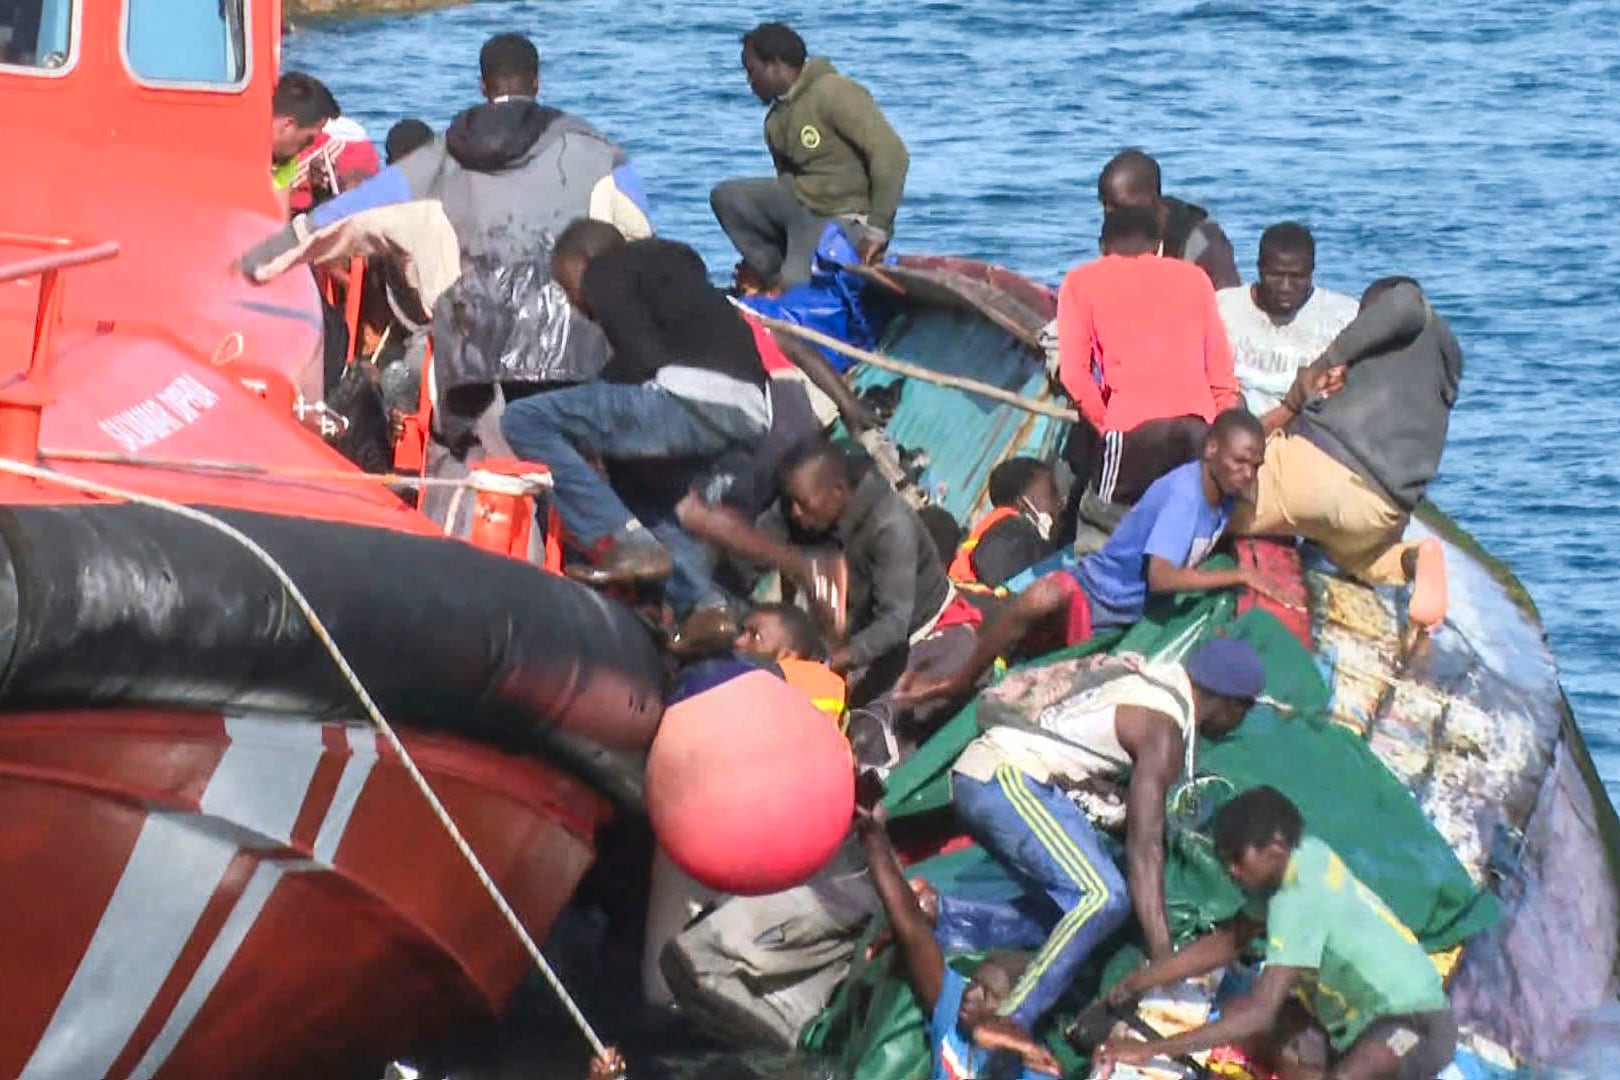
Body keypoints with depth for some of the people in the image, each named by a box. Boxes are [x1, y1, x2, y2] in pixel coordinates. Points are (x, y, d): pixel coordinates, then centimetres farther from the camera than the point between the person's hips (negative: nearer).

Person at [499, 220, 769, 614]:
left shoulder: (605, 271, 10)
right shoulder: (671, 262, 36)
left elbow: (642, 356, -4)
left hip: (695, 398, -9)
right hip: (752, 416, 9)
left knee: (524, 420, -4)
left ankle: (622, 541, -12)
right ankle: (703, 603, 17)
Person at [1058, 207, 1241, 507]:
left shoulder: (1082, 282, 15)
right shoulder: (1194, 277, 22)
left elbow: (1074, 373, 5)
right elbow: (1221, 370, 18)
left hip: (1134, 426, -3)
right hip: (1199, 425, 3)